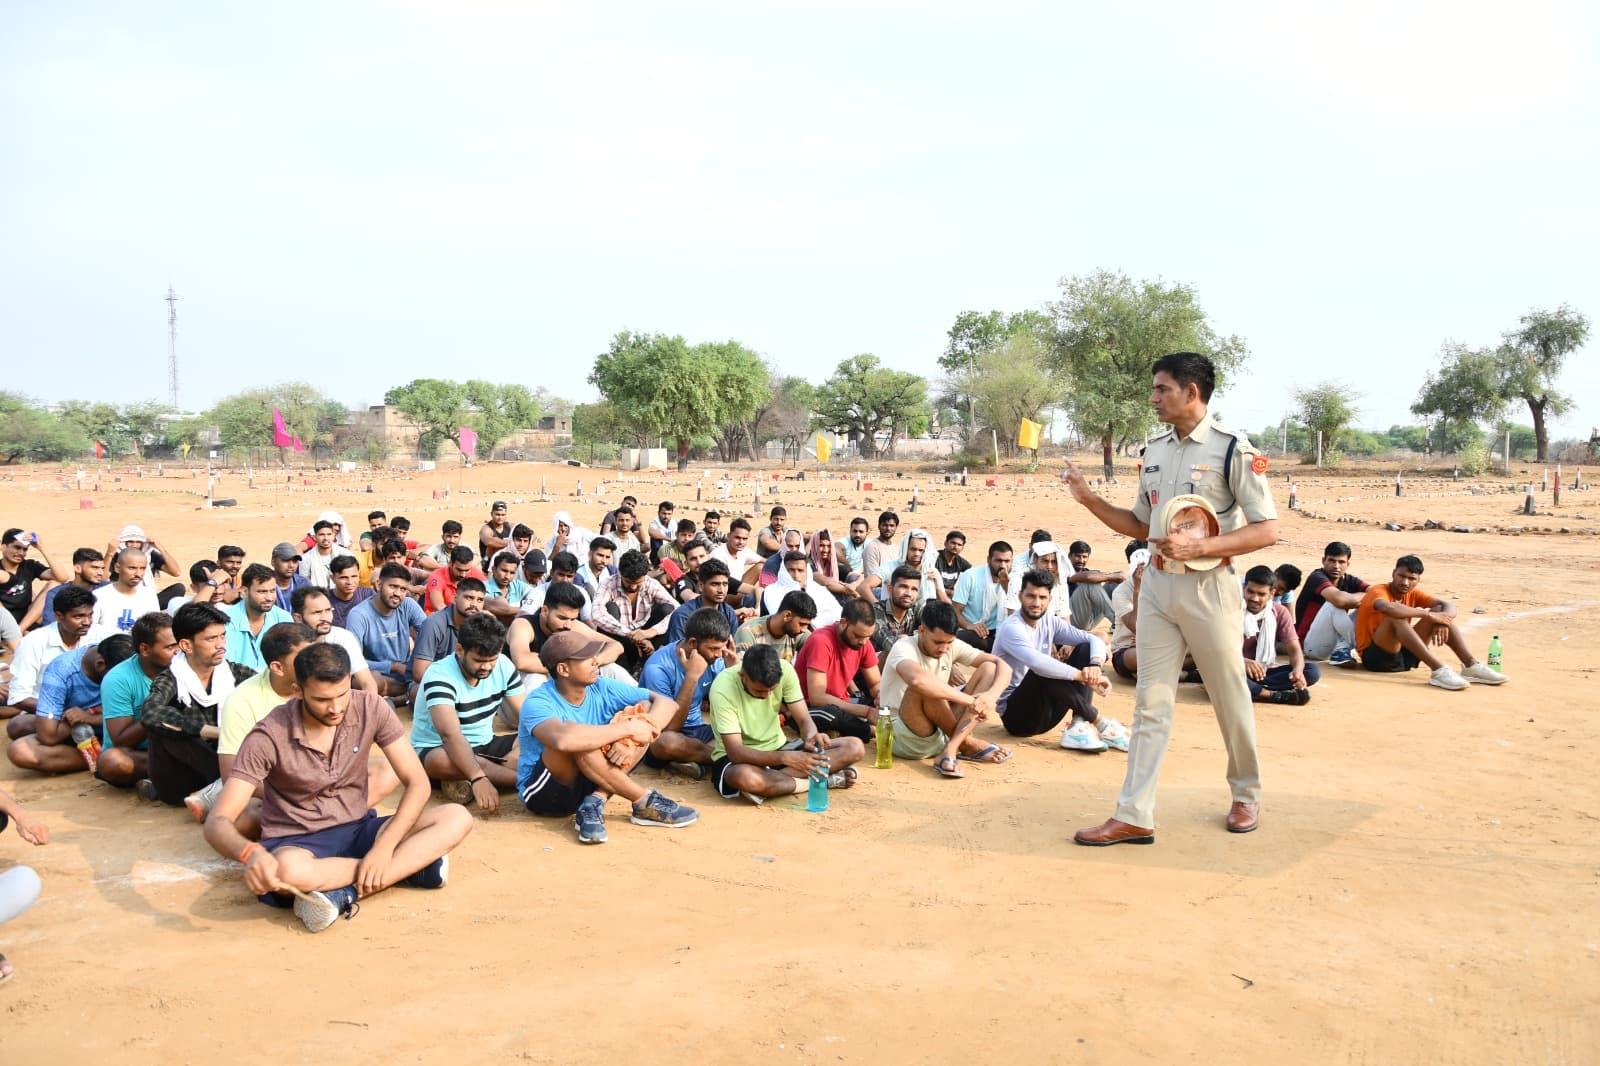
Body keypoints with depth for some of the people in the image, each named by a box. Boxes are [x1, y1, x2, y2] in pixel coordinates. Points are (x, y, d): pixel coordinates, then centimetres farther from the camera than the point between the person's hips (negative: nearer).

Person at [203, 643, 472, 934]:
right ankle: (410, 866, -21)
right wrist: (250, 853, -45)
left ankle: (346, 893, -27)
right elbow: (217, 823, -22)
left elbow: (417, 783, -9)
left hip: (357, 829, 4)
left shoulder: (370, 708, -11)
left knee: (457, 819, -20)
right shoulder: (269, 738, -18)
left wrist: (383, 848, -24)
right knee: (289, 871, -42)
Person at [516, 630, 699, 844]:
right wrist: (627, 728, -36)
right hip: (543, 793, -6)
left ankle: (596, 801, -20)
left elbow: (667, 704, -10)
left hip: (587, 782, 6)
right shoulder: (538, 703, -22)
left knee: (645, 709, -9)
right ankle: (644, 803, -22)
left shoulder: (602, 689, -6)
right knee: (577, 742, -36)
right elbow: (563, 739, -46)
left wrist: (630, 741, -29)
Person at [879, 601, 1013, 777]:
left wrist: (991, 696, -28)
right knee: (925, 687, -35)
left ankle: (950, 750, -21)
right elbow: (917, 679, -43)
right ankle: (967, 744, -11)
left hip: (942, 731, 6)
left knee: (989, 668, -7)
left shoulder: (953, 646, 0)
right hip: (903, 738, -6)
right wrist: (970, 700, -38)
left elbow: (1003, 667, -6)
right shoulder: (904, 648, -18)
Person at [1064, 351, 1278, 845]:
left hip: (1208, 586, -6)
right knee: (1151, 703, 3)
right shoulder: (1154, 452, 11)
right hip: (1157, 584, 6)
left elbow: (1267, 530, -12)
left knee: (1230, 699, 8)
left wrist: (1197, 547, -22)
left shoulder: (1233, 450, -9)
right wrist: (1089, 499, 6)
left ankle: (1246, 795, 30)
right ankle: (1135, 815, 3)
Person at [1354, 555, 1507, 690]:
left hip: (1403, 656, 7)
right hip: (1374, 657, -7)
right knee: (1397, 616, -32)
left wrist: (1441, 622, -27)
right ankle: (1438, 670, -39)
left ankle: (1471, 666, -16)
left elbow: (1449, 606, -4)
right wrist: (1428, 614, -31)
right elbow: (1387, 608, -39)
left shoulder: (1413, 593, 6)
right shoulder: (1378, 591, -14)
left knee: (1440, 612, -3)